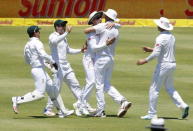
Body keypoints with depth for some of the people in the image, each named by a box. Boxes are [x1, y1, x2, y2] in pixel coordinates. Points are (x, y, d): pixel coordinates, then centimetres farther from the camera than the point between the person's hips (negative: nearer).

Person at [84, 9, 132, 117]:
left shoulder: (103, 26, -9)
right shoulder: (116, 31, 13)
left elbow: (86, 31, -14)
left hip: (101, 58, -7)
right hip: (111, 59, 7)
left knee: (99, 85, 0)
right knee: (107, 85, 14)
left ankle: (101, 111, 0)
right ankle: (123, 101, -4)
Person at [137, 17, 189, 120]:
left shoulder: (161, 38, -16)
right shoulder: (172, 37, 11)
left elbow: (156, 53, -23)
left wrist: (145, 61, -14)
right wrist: (151, 49, 22)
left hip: (163, 65, -9)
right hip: (172, 64, 9)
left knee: (154, 89, -1)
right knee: (170, 88, 18)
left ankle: (152, 113, 1)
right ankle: (183, 106, 2)